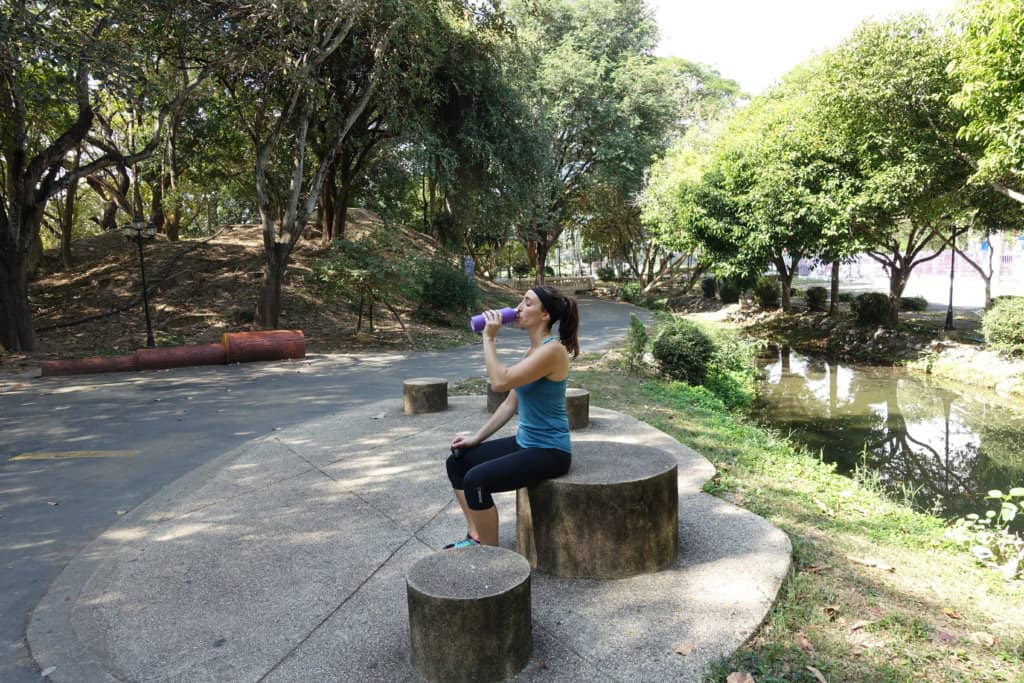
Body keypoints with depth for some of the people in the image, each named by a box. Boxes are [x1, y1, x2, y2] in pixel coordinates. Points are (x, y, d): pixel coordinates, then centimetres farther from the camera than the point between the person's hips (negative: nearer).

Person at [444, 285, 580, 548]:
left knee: (476, 479, -23)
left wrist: (489, 339, -17)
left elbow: (500, 382, -28)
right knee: (457, 462, 7)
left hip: (549, 451, -10)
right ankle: (476, 537, 15)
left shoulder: (552, 350, -20)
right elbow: (511, 403, 13)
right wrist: (477, 437, 10)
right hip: (525, 442, 10)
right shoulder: (533, 349, 10)